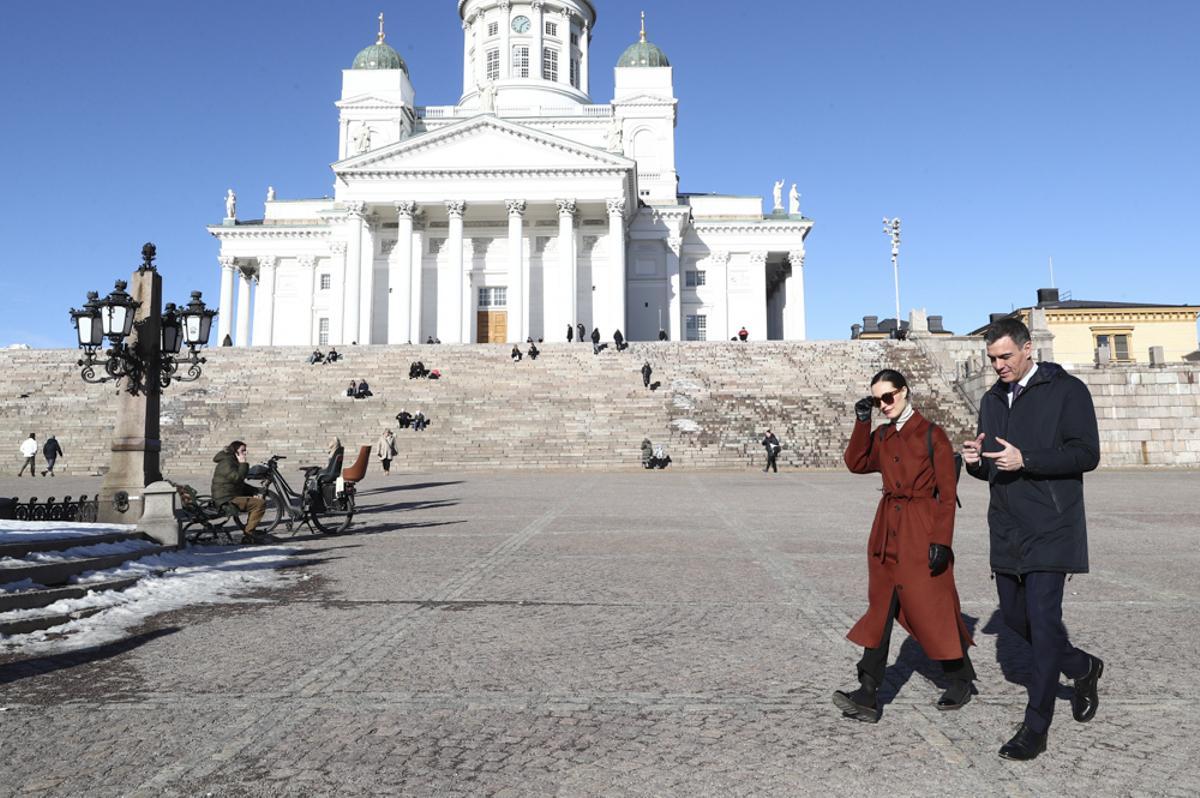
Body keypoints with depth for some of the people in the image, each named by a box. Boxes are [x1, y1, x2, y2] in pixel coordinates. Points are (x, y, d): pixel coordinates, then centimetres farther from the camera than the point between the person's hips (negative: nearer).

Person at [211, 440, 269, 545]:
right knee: (260, 503, -20)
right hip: (227, 500, -11)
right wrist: (243, 464, -16)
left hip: (232, 496, 11)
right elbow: (237, 478, -28)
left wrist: (254, 492, 9)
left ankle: (248, 533, 18)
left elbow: (241, 484, 24)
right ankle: (248, 534, -16)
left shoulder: (233, 462, 21)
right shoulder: (226, 463, -13)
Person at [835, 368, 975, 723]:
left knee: (932, 607, 3)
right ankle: (867, 696, 3)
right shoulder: (882, 436, 10)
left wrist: (941, 541, -14)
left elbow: (947, 493, -9)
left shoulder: (932, 435, -8)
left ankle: (961, 679, 28)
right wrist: (861, 423, -5)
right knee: (881, 607, 3)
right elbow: (856, 464, 0)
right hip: (887, 531, 6)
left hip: (921, 532, -5)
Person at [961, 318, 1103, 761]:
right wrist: (976, 461, -4)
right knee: (1014, 615, 12)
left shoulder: (1066, 390, -5)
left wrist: (1025, 460, -22)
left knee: (1042, 617, -8)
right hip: (1006, 529, 7)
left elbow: (1087, 454, -12)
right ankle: (1082, 668, 37)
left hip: (1050, 529, -7)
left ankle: (1035, 728, 1)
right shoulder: (992, 400, 13)